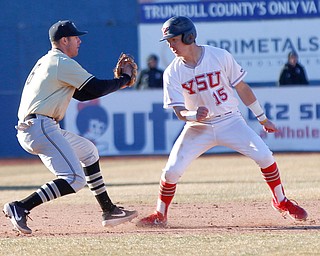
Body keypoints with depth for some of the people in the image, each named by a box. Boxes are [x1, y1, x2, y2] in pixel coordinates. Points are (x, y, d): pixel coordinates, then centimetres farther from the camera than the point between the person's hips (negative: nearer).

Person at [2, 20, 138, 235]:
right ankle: (20, 208, -24)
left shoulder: (46, 62, 23)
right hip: (41, 127, -11)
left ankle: (109, 211, 26)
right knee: (74, 179, -18)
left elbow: (81, 94, 25)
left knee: (88, 151, 25)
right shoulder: (63, 63, -8)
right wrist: (125, 79, 6)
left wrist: (116, 84, 18)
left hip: (28, 130, 11)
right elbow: (96, 89, -11)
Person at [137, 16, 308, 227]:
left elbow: (242, 88, 0)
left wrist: (263, 118, 5)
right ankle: (160, 215, 9)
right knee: (172, 170, -12)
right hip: (198, 128, 1)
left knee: (265, 157, -13)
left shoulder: (221, 57, -10)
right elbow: (179, 111, -10)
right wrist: (193, 115, -34)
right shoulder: (173, 73, -9)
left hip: (230, 121, -1)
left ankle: (281, 202, 9)